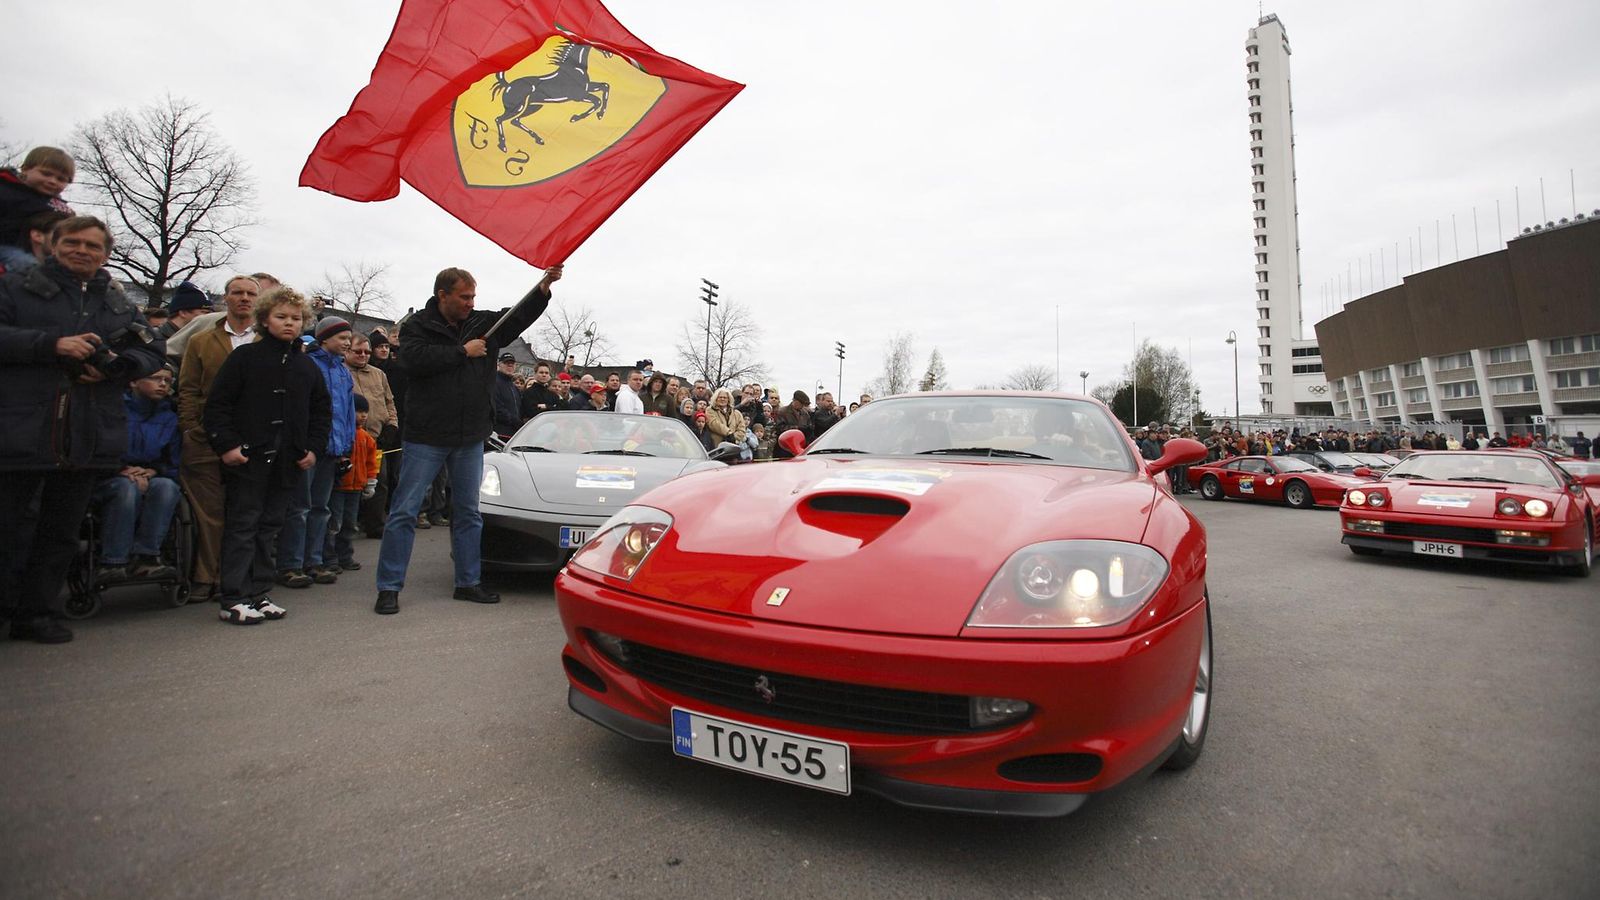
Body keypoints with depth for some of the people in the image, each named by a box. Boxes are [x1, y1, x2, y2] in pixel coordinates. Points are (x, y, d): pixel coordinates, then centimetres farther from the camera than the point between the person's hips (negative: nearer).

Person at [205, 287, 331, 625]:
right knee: (242, 526, -1)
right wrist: (226, 444, -12)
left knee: (270, 528, 10)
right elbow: (217, 404, -3)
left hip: (287, 461, 5)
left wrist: (313, 447, 6)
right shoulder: (245, 357, 0)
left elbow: (322, 411, 17)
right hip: (248, 458, -4)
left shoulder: (308, 367, 13)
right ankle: (232, 599, 5)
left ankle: (258, 594, 18)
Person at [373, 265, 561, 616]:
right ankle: (388, 587, 8)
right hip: (426, 437, -4)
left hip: (470, 437, 5)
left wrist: (545, 285, -11)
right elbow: (416, 359, -21)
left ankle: (468, 582, 21)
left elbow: (521, 315, 3)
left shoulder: (483, 323, 8)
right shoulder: (416, 326, -3)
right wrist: (463, 352, -16)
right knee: (405, 511, 0)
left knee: (468, 512, 11)